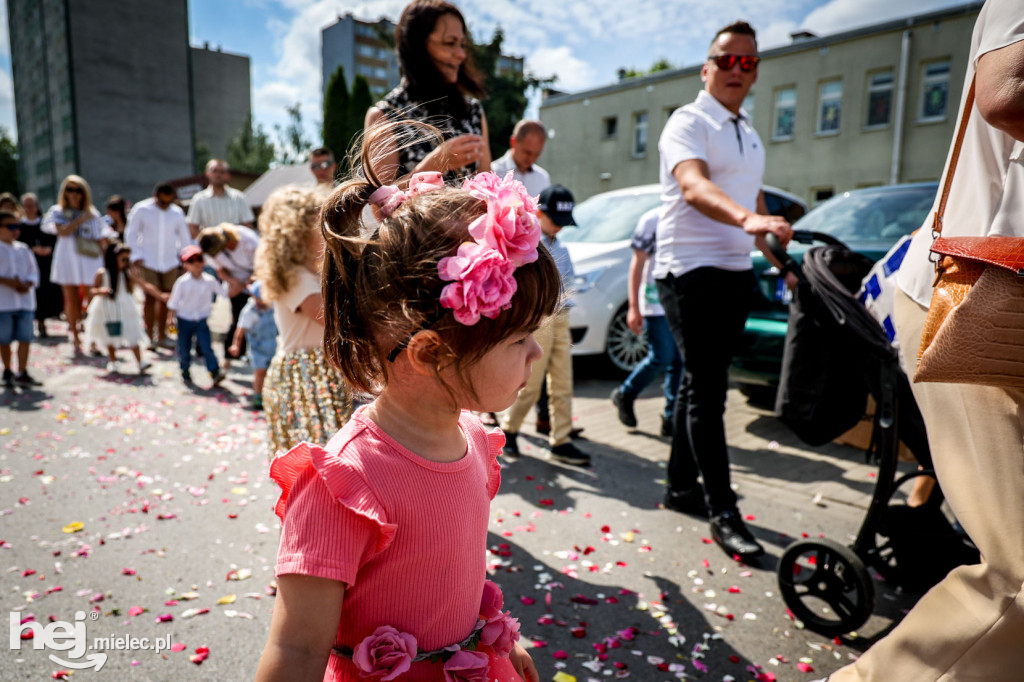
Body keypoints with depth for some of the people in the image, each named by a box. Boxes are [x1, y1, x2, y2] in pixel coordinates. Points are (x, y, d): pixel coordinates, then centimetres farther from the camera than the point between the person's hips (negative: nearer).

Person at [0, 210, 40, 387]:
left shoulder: (23, 249, 11)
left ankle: (22, 373, 5)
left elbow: (33, 273, 9)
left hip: (25, 301, 3)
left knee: (25, 338, 0)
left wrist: (27, 284, -9)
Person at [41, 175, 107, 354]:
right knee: (71, 300, 4)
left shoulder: (92, 214, 9)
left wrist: (103, 263, 4)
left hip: (90, 261, 0)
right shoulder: (58, 211, 8)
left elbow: (100, 241, 9)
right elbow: (62, 231, -10)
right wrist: (80, 219, -10)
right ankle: (75, 339, 15)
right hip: (67, 260, 0)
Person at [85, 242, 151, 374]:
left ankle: (140, 363, -4)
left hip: (125, 309, 1)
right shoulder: (102, 273, -10)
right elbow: (92, 290, -7)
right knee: (110, 338, 13)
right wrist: (100, 291, -25)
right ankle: (112, 361, 28)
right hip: (108, 310, -1)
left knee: (133, 336, -5)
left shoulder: (126, 273, -2)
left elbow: (131, 290, 3)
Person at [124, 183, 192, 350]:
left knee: (164, 299, 8)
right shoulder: (141, 210, -3)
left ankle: (161, 336, 19)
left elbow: (185, 238, 12)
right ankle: (150, 337, 5)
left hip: (170, 262, 3)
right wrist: (136, 256, -6)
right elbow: (131, 234, 1)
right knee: (150, 297, -4)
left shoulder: (177, 213, 4)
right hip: (148, 261, -3)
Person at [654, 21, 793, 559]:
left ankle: (681, 487, 23)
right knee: (706, 391, -9)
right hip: (690, 270, -8)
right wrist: (746, 217, -44)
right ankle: (723, 513, -3)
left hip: (735, 272, 8)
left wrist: (782, 264, 22)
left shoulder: (750, 134, 21)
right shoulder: (689, 122, -6)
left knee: (701, 386, 12)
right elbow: (694, 187, -26)